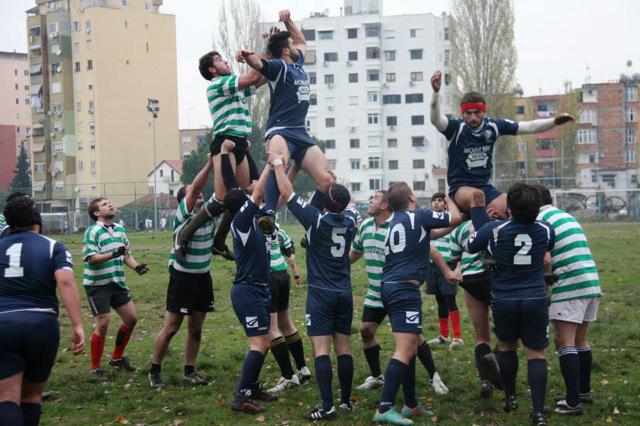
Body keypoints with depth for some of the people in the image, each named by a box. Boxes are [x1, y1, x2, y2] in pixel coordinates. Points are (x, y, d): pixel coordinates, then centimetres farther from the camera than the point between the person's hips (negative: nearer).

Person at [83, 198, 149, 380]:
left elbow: (127, 254, 16)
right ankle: (95, 369, 5)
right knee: (103, 324, -7)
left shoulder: (119, 229, 9)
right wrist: (114, 254, -34)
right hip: (97, 285, -7)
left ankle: (117, 357, 26)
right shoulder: (92, 232, -13)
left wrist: (136, 266, -2)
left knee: (131, 318, 8)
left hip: (117, 282, 7)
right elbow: (91, 258, -22)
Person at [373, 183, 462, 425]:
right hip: (405, 289, -8)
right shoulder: (419, 217, -4)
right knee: (405, 350, -12)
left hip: (388, 287, 9)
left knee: (412, 346, 17)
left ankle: (411, 405, 22)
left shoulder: (389, 223, 15)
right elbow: (455, 218, 5)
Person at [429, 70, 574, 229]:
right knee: (477, 195, -37)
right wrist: (435, 92, -51)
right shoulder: (456, 127, -12)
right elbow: (436, 120, -33)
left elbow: (529, 127, 5)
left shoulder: (494, 126, 0)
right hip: (461, 188, -5)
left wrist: (554, 121, -7)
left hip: (485, 186, 5)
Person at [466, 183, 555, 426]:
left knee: (506, 347, 22)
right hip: (536, 300, 0)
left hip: (504, 301, 0)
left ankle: (510, 399, 31)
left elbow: (469, 247, 6)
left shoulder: (494, 230, -11)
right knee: (536, 354, 2)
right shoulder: (546, 230, -4)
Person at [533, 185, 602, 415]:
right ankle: (584, 391, 25)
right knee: (581, 339, 18)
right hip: (592, 283, 8)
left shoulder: (541, 219, -6)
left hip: (569, 286, -8)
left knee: (564, 342, -7)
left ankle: (572, 402, -10)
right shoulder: (567, 216, 19)